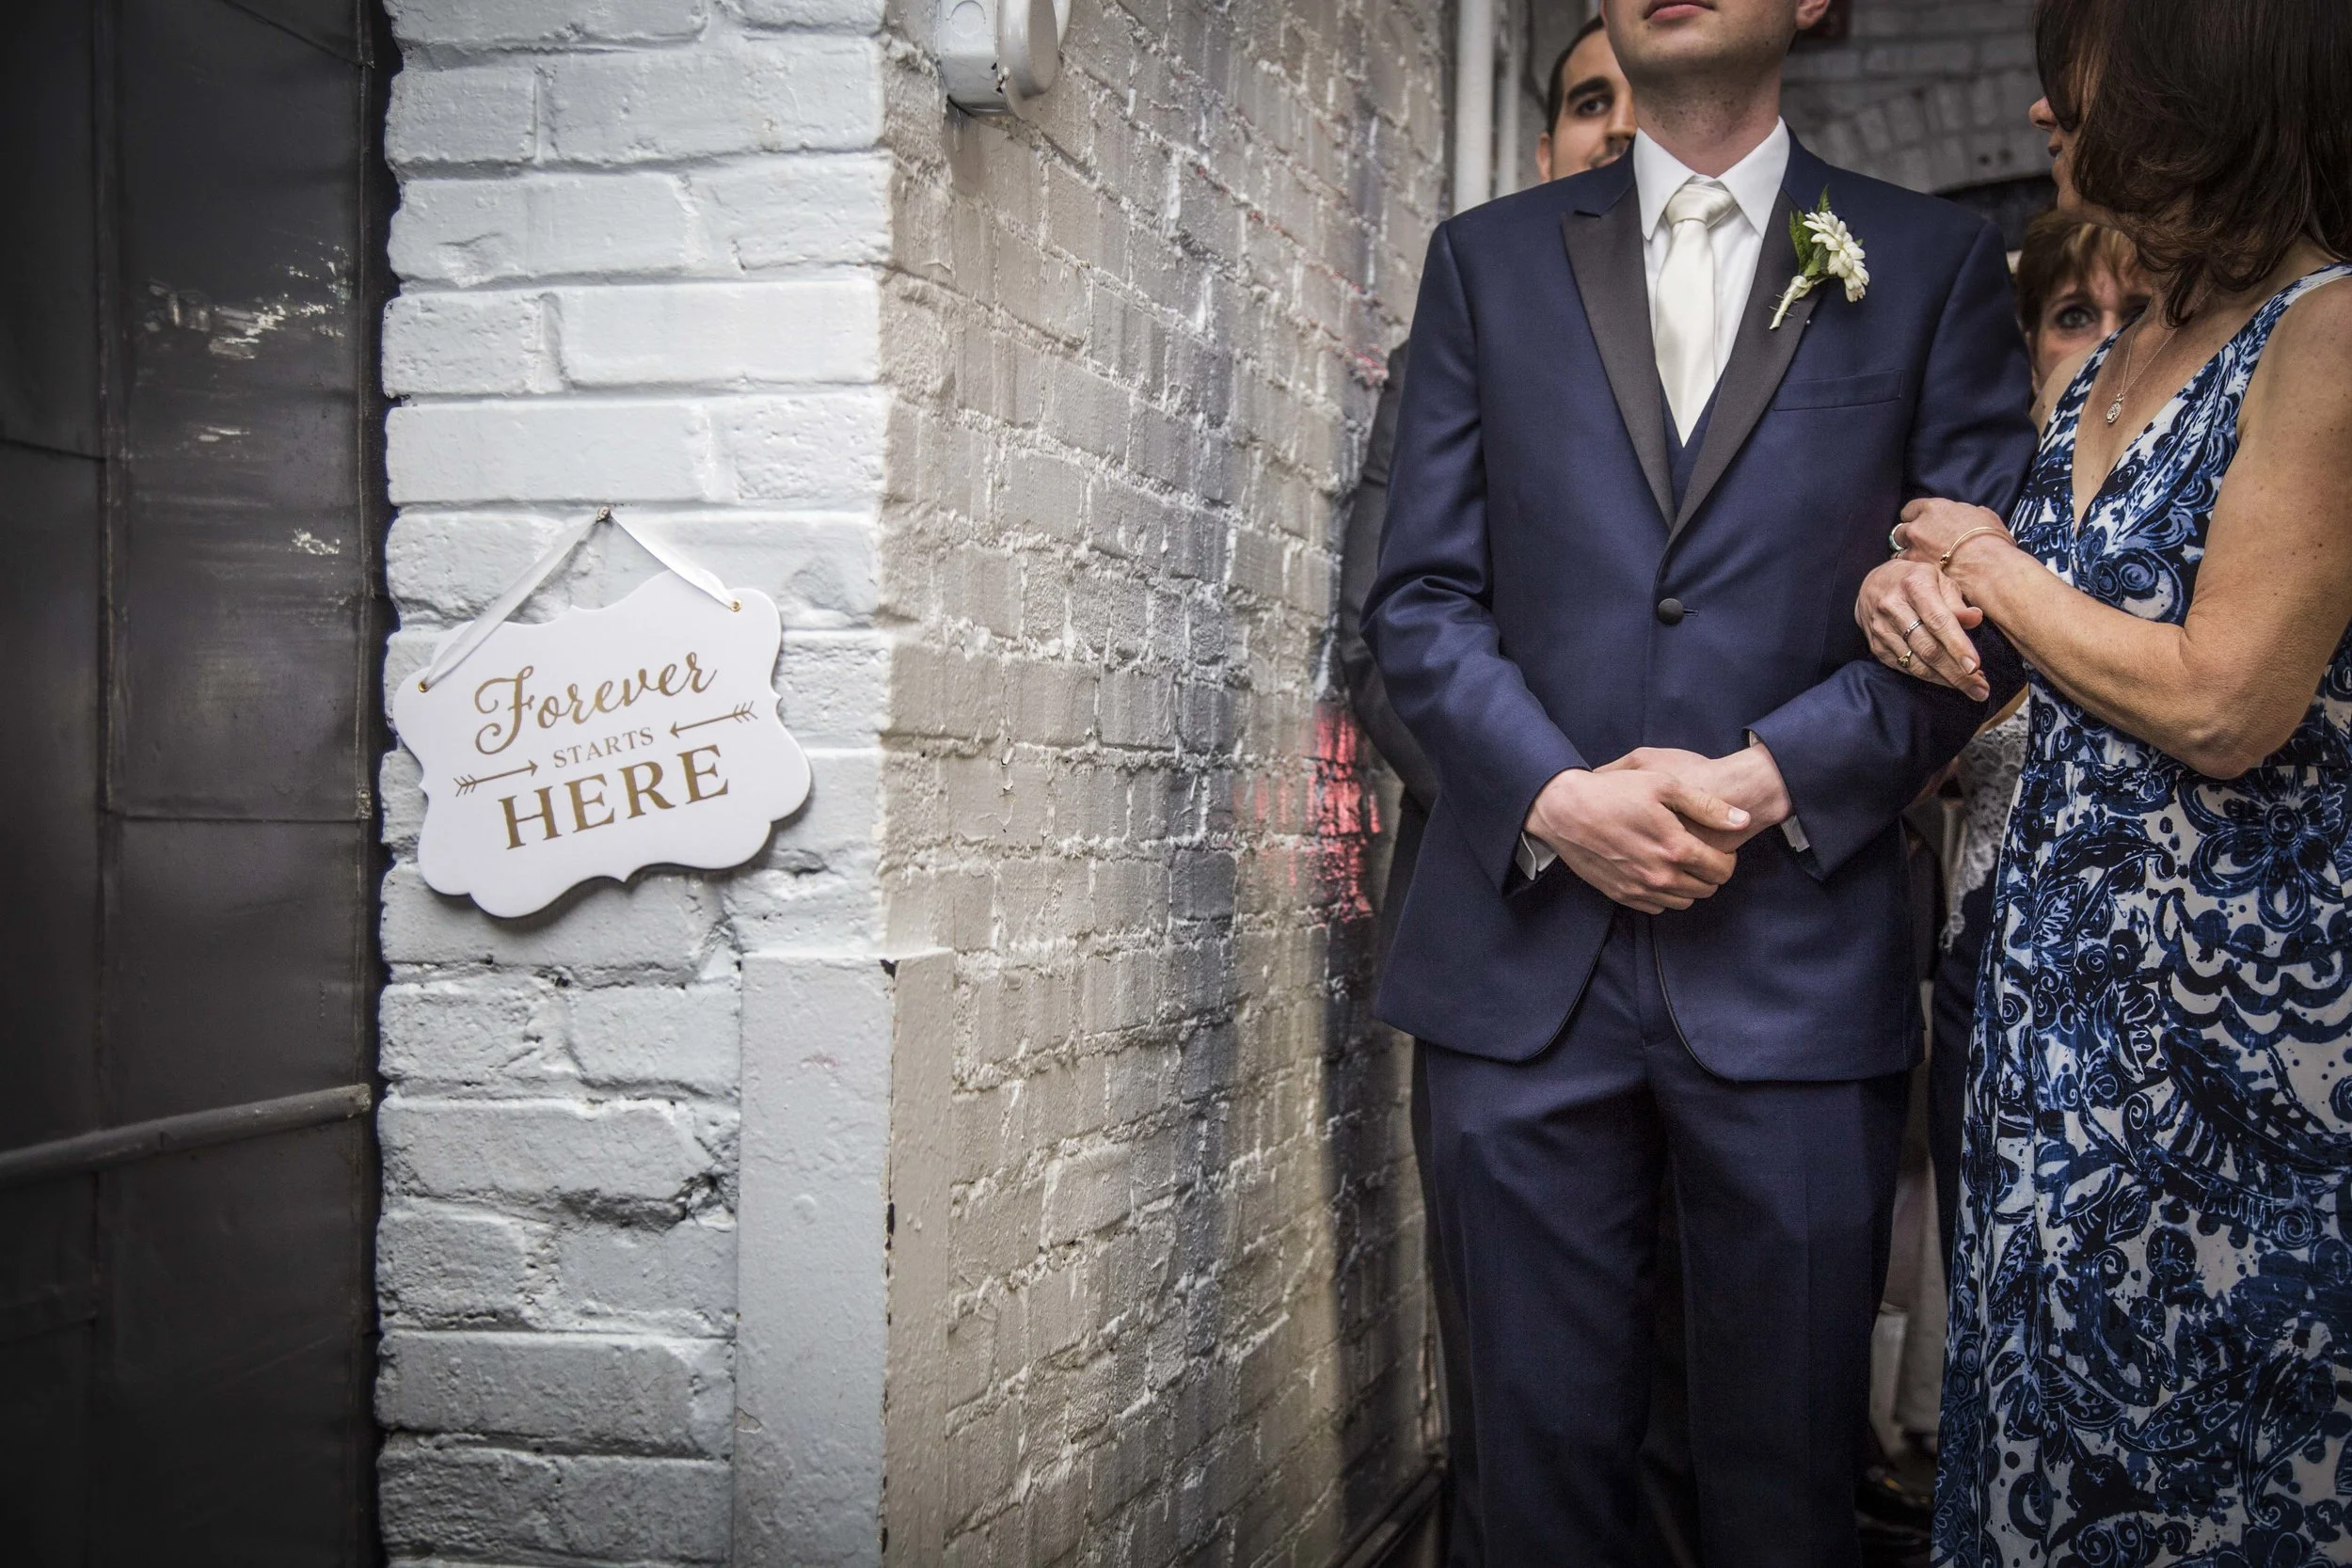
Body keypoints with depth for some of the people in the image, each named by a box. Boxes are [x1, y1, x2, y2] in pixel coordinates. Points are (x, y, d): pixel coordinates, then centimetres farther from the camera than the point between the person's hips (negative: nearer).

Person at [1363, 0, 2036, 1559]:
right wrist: (1554, 796, -10)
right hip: (1525, 953, 1)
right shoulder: (1486, 259, 12)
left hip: (1798, 954, -1)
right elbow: (1424, 595, 6)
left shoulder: (1938, 264, 8)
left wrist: (1766, 782, -11)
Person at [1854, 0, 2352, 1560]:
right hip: (2068, 990, 8)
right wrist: (1916, 585, -1)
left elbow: (2222, 705, -21)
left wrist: (1994, 564, -7)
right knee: (2045, 1429, 15)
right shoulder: (2108, 368, 12)